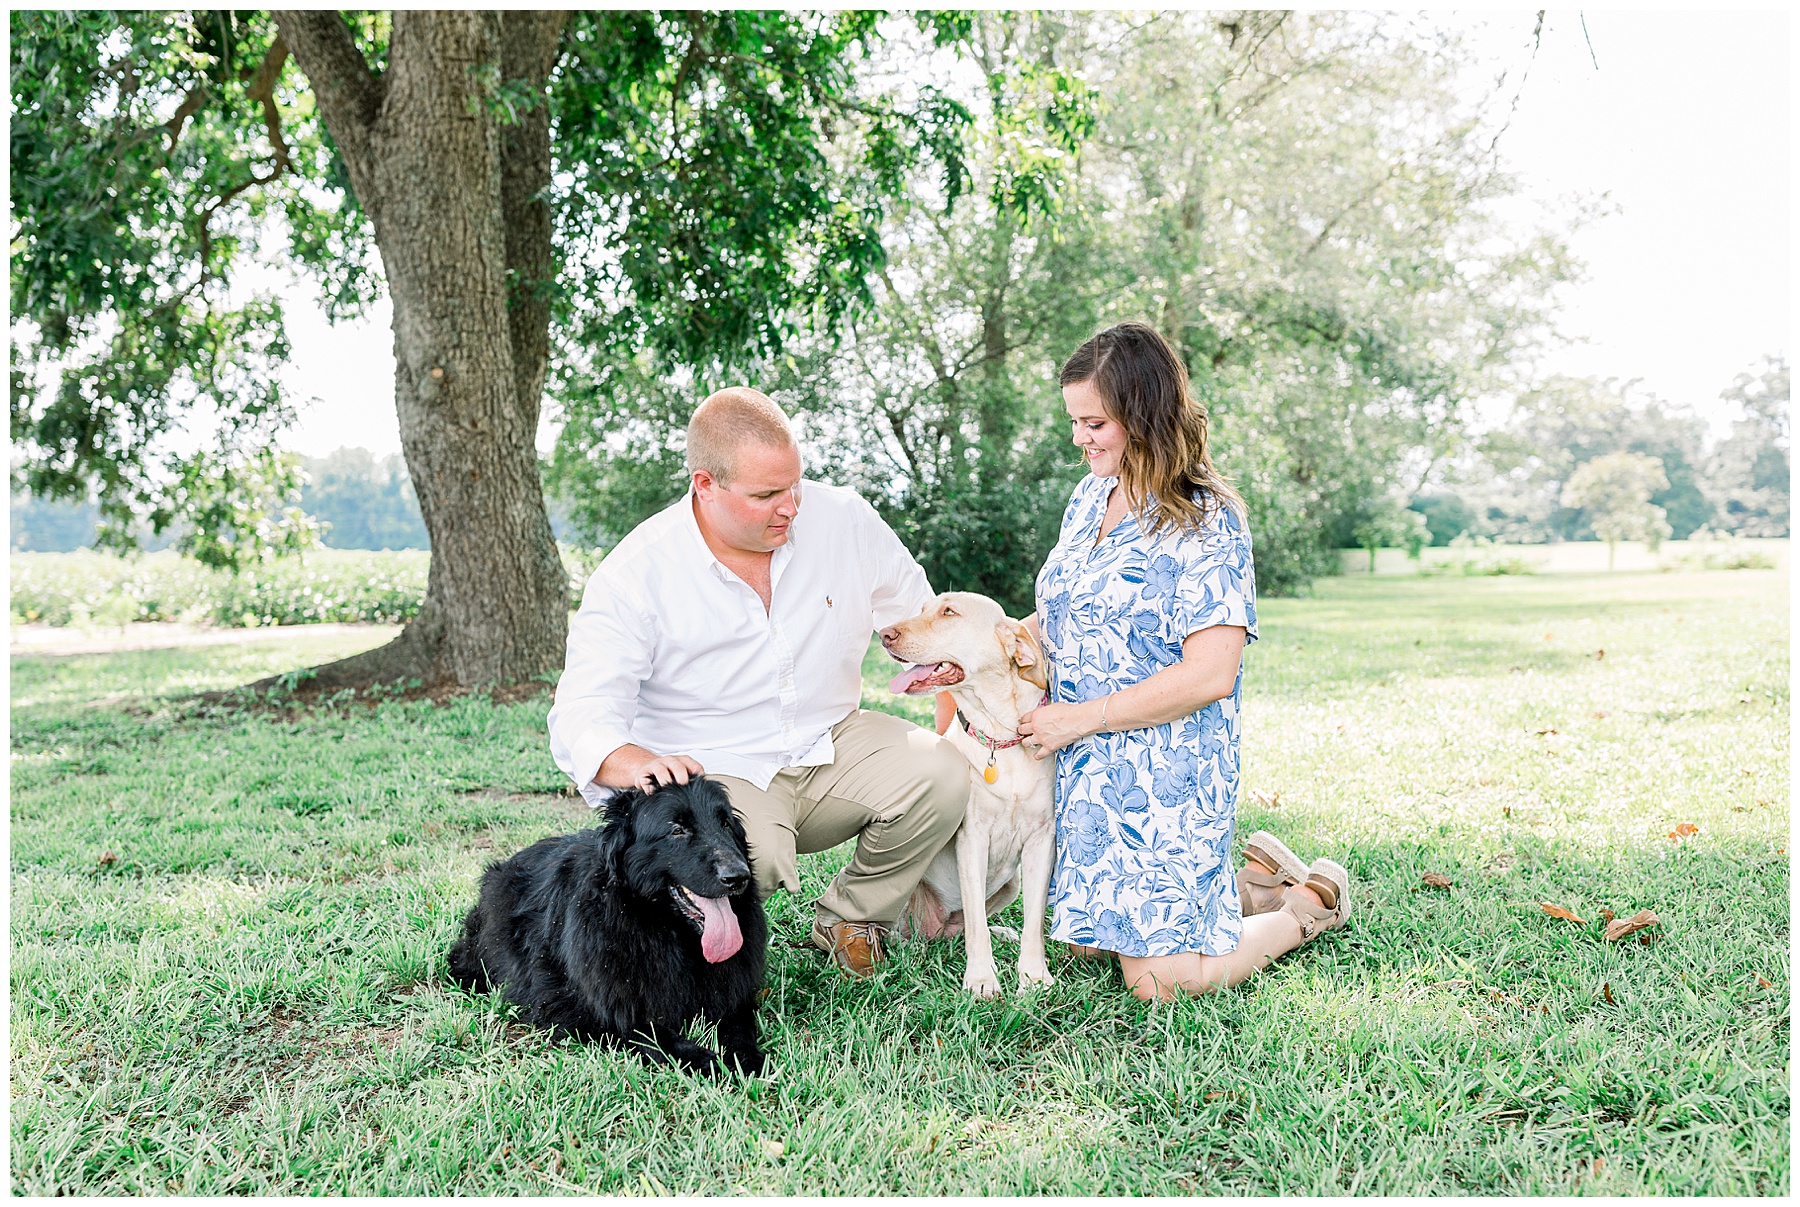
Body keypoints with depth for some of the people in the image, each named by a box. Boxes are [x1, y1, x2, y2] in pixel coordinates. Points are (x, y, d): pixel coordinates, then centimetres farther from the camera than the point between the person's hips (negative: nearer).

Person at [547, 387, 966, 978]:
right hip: (716, 772, -4)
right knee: (754, 857, -36)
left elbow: (918, 614, 12)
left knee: (940, 774, -22)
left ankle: (849, 918, 4)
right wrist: (638, 764, -42)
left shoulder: (842, 517, -5)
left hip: (832, 744, 4)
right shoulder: (635, 575, -15)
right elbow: (582, 718, -20)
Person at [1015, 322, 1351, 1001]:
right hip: (1084, 768, 8)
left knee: (1157, 979, -3)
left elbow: (1210, 675, -23)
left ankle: (1309, 903, 21)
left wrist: (1080, 718, -20)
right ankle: (1247, 881, 34)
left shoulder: (1206, 521, -16)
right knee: (1084, 941, 17)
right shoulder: (1089, 499, 7)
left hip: (1167, 773, -8)